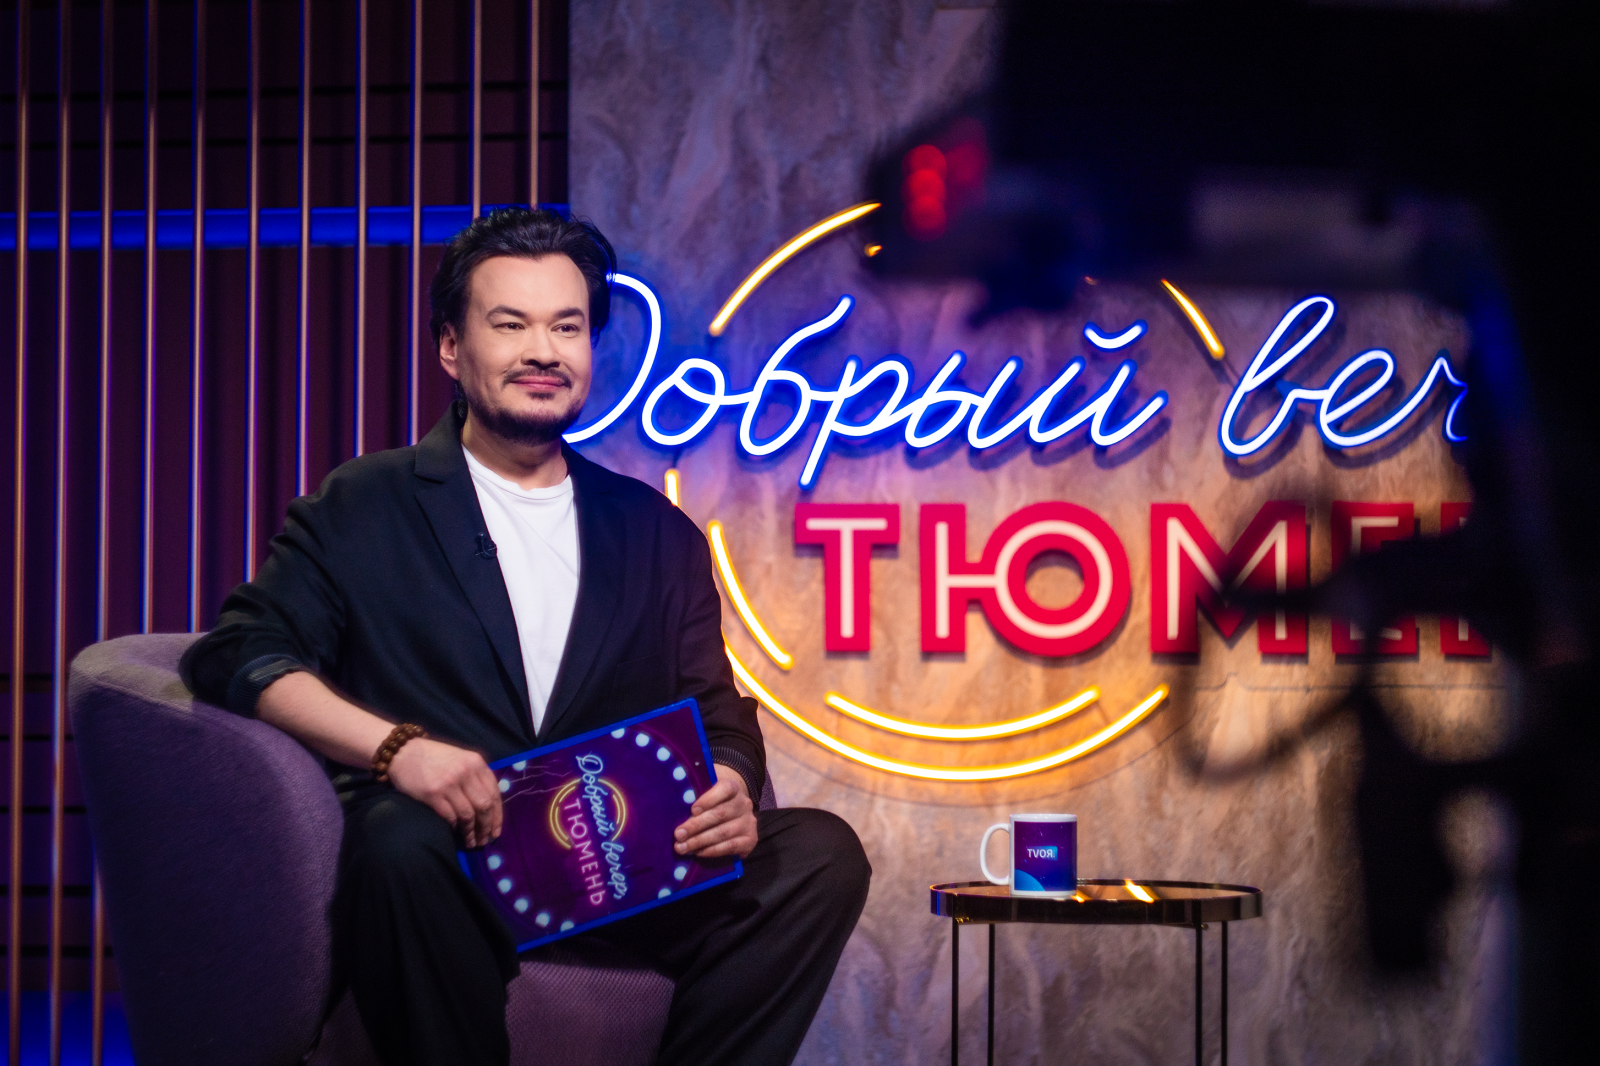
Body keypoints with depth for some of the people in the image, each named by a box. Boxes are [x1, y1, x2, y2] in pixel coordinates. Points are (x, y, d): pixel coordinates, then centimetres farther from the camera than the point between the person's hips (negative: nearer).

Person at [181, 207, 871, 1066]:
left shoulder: (656, 534, 21)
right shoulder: (362, 507, 12)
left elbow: (718, 718, 18)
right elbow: (237, 654, -1)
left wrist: (730, 788, -8)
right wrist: (394, 746, -19)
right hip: (451, 858, -3)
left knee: (820, 854, -21)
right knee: (404, 840, -37)